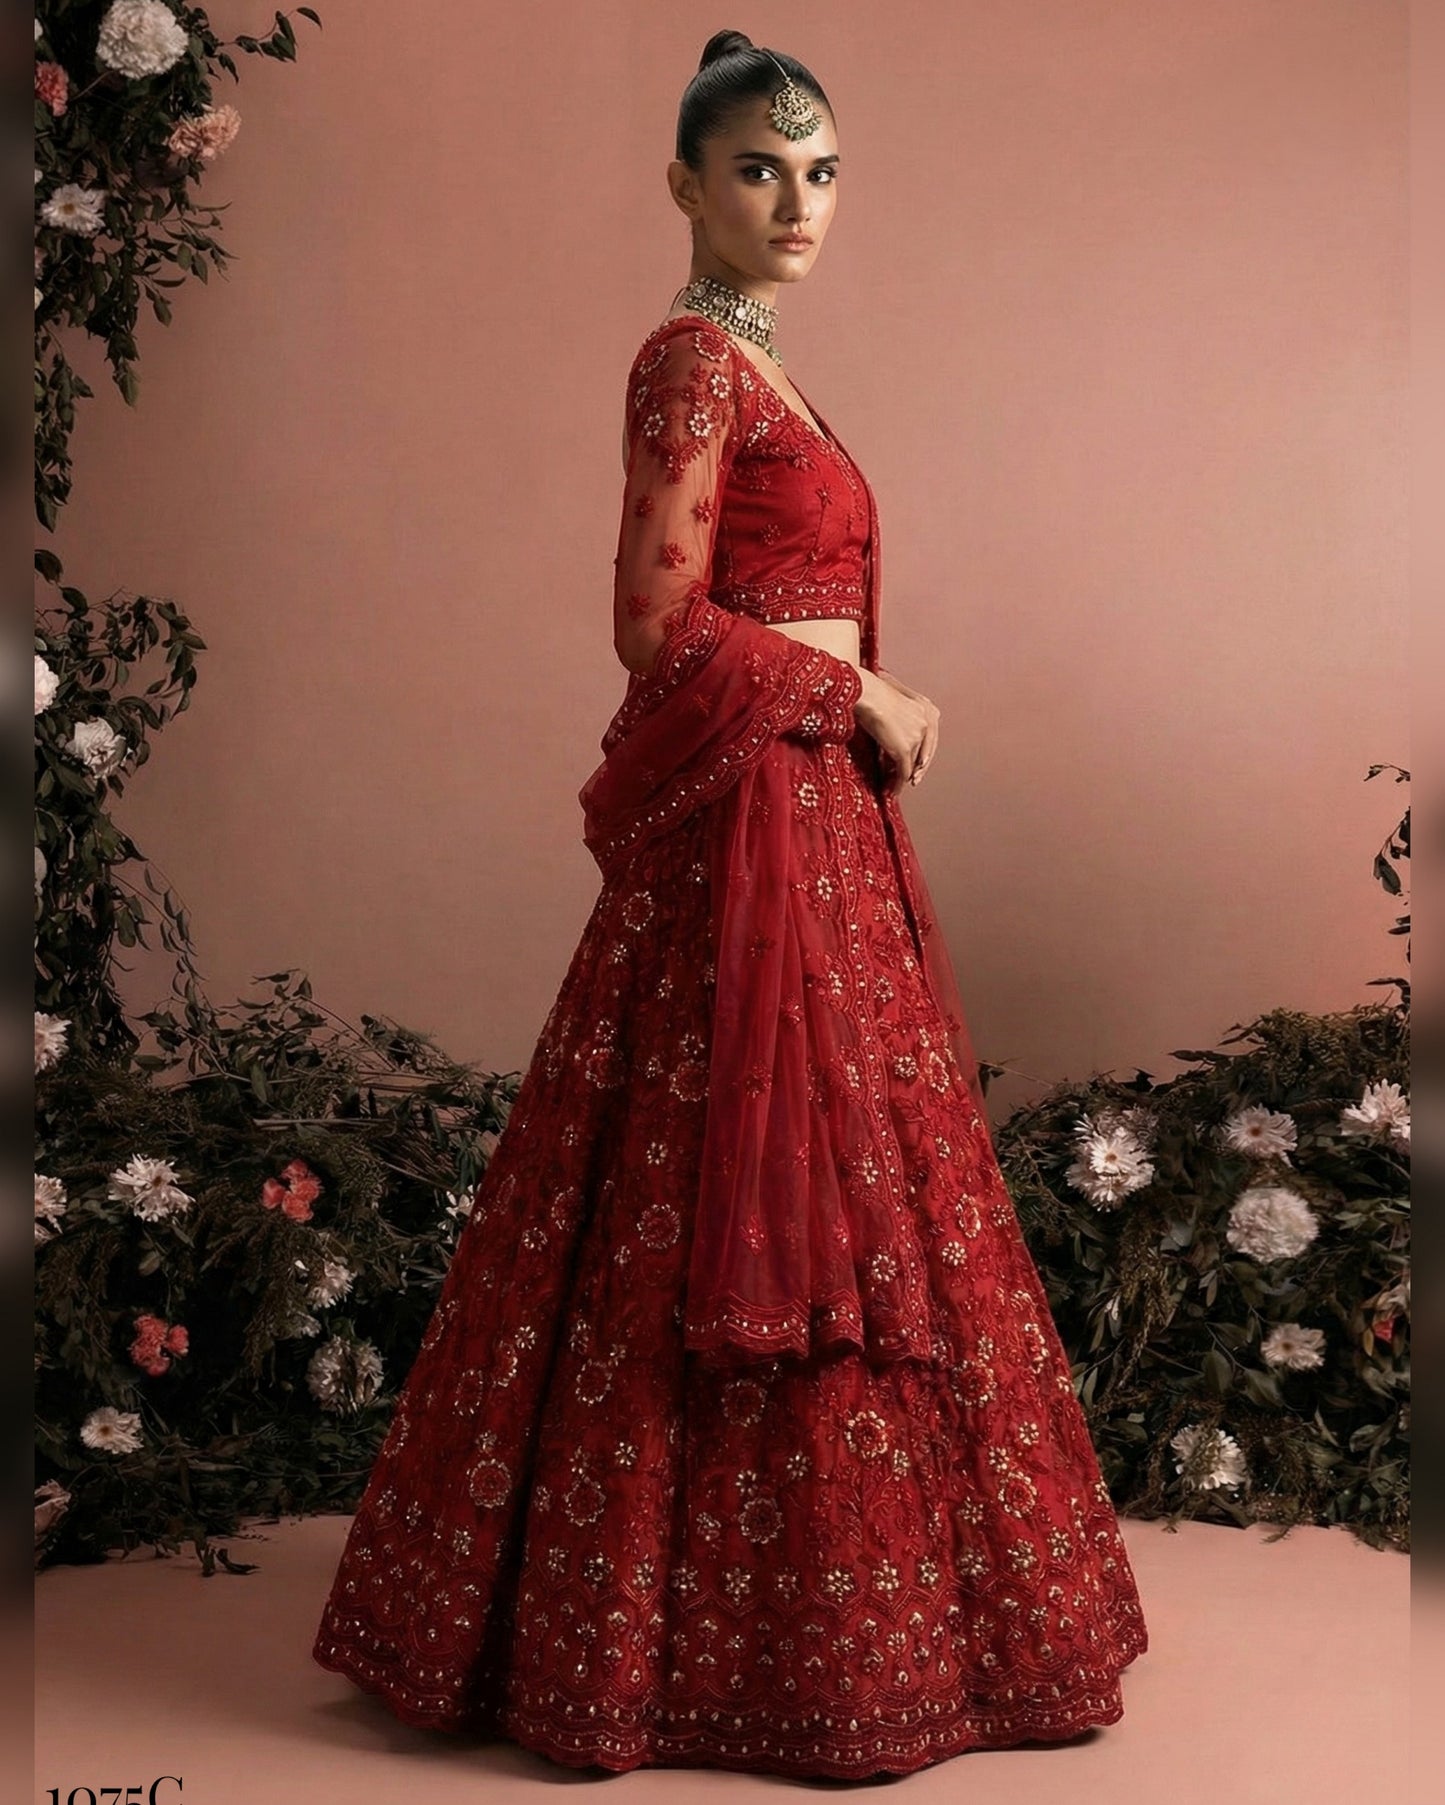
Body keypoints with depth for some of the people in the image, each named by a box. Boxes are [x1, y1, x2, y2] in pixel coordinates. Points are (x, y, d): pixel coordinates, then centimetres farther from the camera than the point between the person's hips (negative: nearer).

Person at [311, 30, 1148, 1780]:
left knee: (808, 1204, 13)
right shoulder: (692, 359, -11)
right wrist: (861, 695, -11)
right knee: (772, 1204, -5)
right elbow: (661, 623, -19)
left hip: (804, 816, 10)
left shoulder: (748, 367, 18)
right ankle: (777, 1644, 8)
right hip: (749, 825, -10)